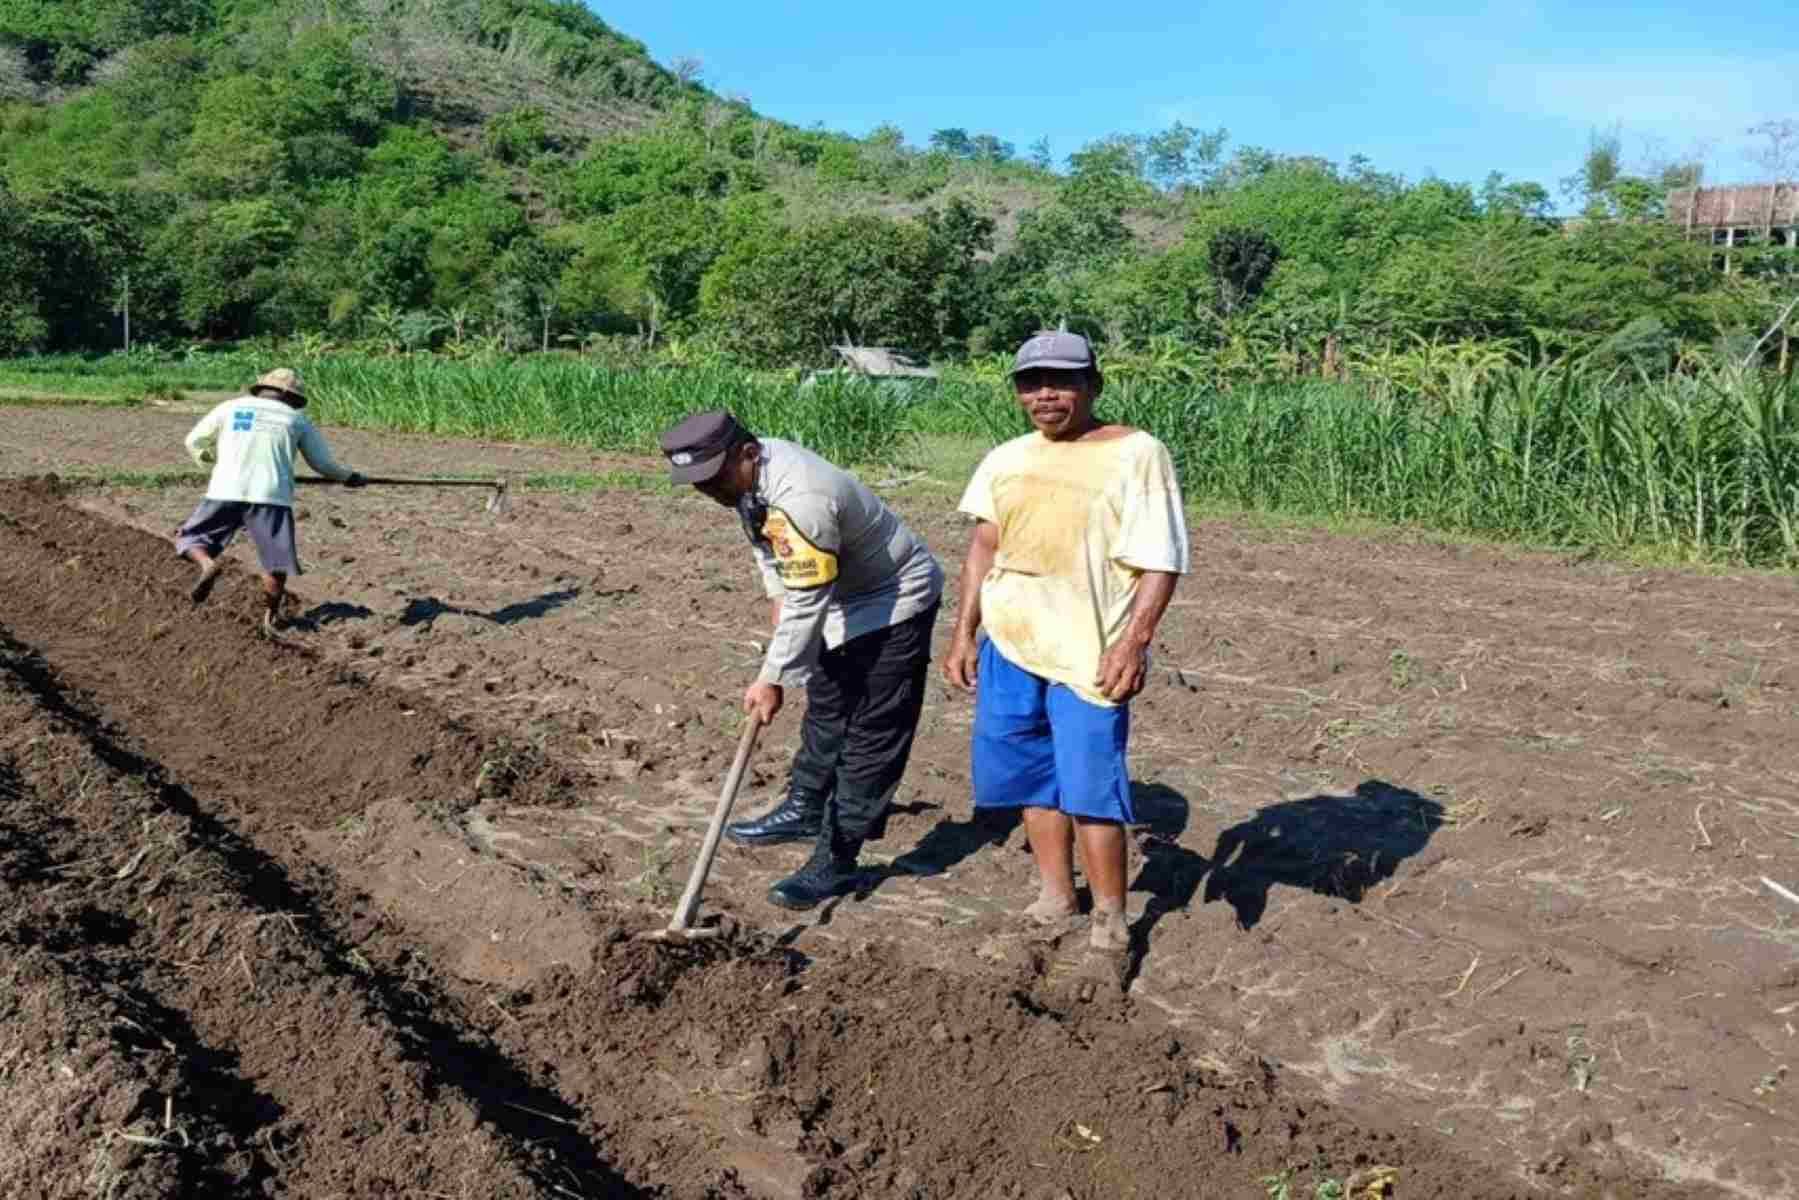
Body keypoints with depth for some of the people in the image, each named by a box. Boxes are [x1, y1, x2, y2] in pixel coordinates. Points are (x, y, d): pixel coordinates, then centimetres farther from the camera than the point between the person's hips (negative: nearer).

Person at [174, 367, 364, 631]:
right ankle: (271, 617, 12)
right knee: (276, 561, 12)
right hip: (271, 497, 0)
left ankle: (207, 564, -12)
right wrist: (349, 477, 37)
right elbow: (323, 463, 19)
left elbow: (194, 443, 21)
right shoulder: (297, 420, 15)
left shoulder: (231, 407, 16)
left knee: (189, 537, 16)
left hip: (226, 492, 1)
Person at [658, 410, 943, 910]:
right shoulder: (750, 472, -7)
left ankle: (836, 860, -4)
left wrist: (772, 679, -25)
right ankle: (805, 810, 39)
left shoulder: (800, 498, -37)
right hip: (843, 600, 10)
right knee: (826, 708, 22)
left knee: (871, 734, -7)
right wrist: (776, 594, 5)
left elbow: (806, 605, -32)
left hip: (894, 603, -10)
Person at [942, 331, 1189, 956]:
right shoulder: (1005, 460, 10)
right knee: (1031, 774, 12)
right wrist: (964, 632, 11)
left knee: (1089, 782, -5)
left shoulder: (1137, 455, -6)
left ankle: (1110, 920, 12)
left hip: (1090, 649, -5)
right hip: (1009, 643, 6)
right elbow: (984, 546, 15)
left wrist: (1135, 641, -19)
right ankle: (1054, 898, 28)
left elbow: (1161, 560, -10)